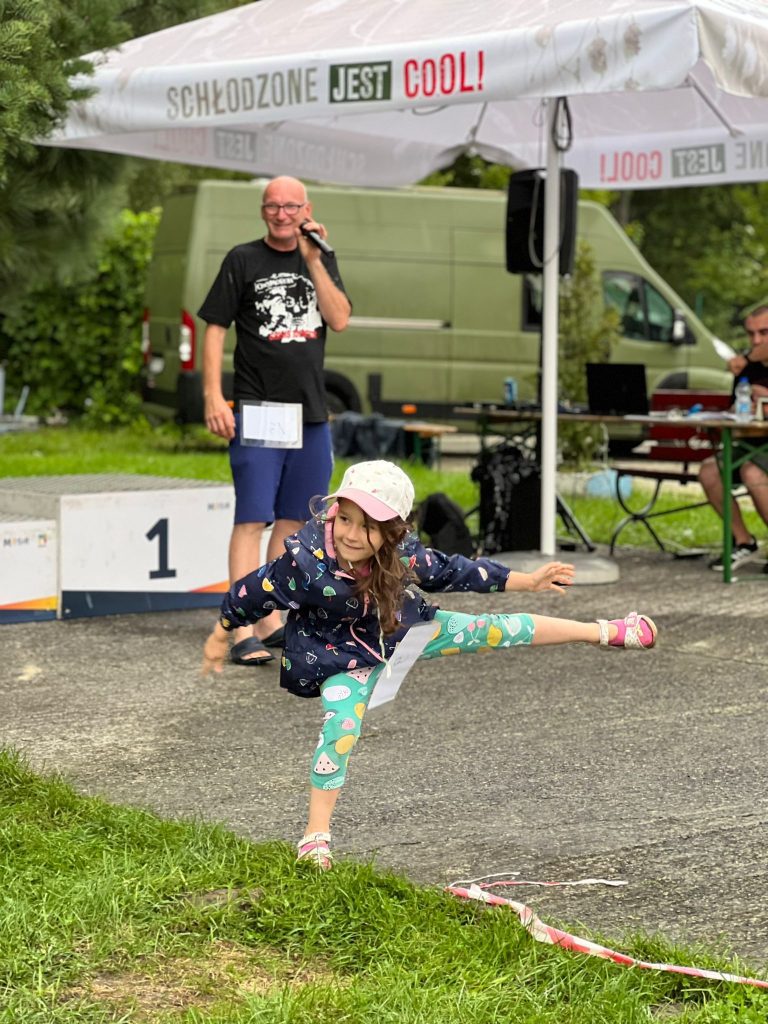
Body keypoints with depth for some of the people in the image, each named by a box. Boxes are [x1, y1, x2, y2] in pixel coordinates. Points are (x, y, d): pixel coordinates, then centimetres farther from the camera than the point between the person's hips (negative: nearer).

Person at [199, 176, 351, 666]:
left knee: (293, 519, 9)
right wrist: (213, 396, -11)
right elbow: (215, 328, -1)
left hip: (311, 412, 5)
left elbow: (340, 320, -3)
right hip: (256, 411, -5)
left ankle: (271, 620, 18)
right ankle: (245, 632, -14)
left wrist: (313, 260, -10)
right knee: (252, 519, -10)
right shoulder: (243, 260, 1)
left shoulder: (322, 260, 11)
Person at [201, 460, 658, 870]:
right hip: (340, 652, -4)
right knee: (342, 724, -23)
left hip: (398, 628, 4)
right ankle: (316, 835, -5)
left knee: (491, 630, 7)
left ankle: (604, 631, 23)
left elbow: (449, 571, -6)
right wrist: (220, 637, -5)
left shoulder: (404, 553, -26)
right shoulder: (304, 563, -38)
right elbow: (253, 592, -20)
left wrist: (526, 581, -1)